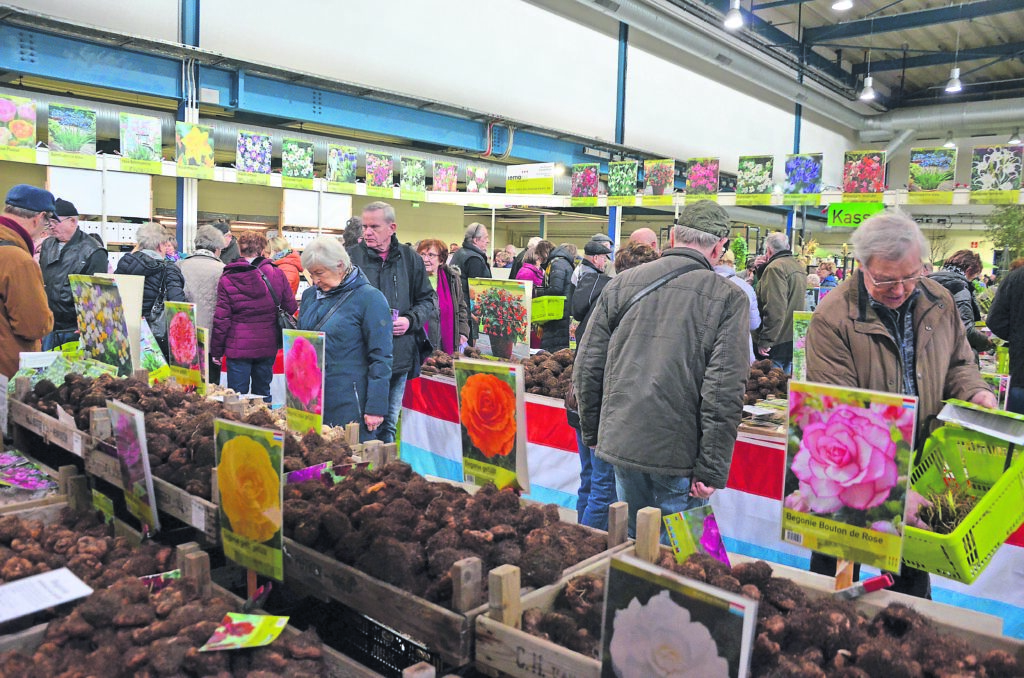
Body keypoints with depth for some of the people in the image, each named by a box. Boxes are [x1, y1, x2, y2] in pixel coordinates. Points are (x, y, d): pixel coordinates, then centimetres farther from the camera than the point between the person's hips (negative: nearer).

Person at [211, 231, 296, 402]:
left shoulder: (227, 279, -7)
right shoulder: (276, 274, -4)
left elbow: (221, 319, -6)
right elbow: (291, 307, 3)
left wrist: (216, 351, 3)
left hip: (238, 346, -2)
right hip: (268, 345, 2)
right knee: (263, 394, 15)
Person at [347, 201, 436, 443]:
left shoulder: (410, 259, 6)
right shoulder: (351, 257, -1)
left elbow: (428, 300, 12)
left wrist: (411, 320, -6)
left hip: (399, 357, 2)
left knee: (389, 424, 16)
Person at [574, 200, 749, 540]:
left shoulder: (620, 284, 3)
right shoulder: (729, 298, -7)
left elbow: (587, 369, 5)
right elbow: (725, 392, -13)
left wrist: (593, 433, 16)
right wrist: (711, 470, -8)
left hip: (621, 441, 4)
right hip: (679, 453, -4)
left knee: (630, 540, 20)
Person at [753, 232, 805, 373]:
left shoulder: (775, 267, -14)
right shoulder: (799, 266, 17)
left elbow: (774, 309, -22)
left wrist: (765, 341, -19)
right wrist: (761, 270, 19)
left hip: (777, 342, -10)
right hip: (794, 339, 10)